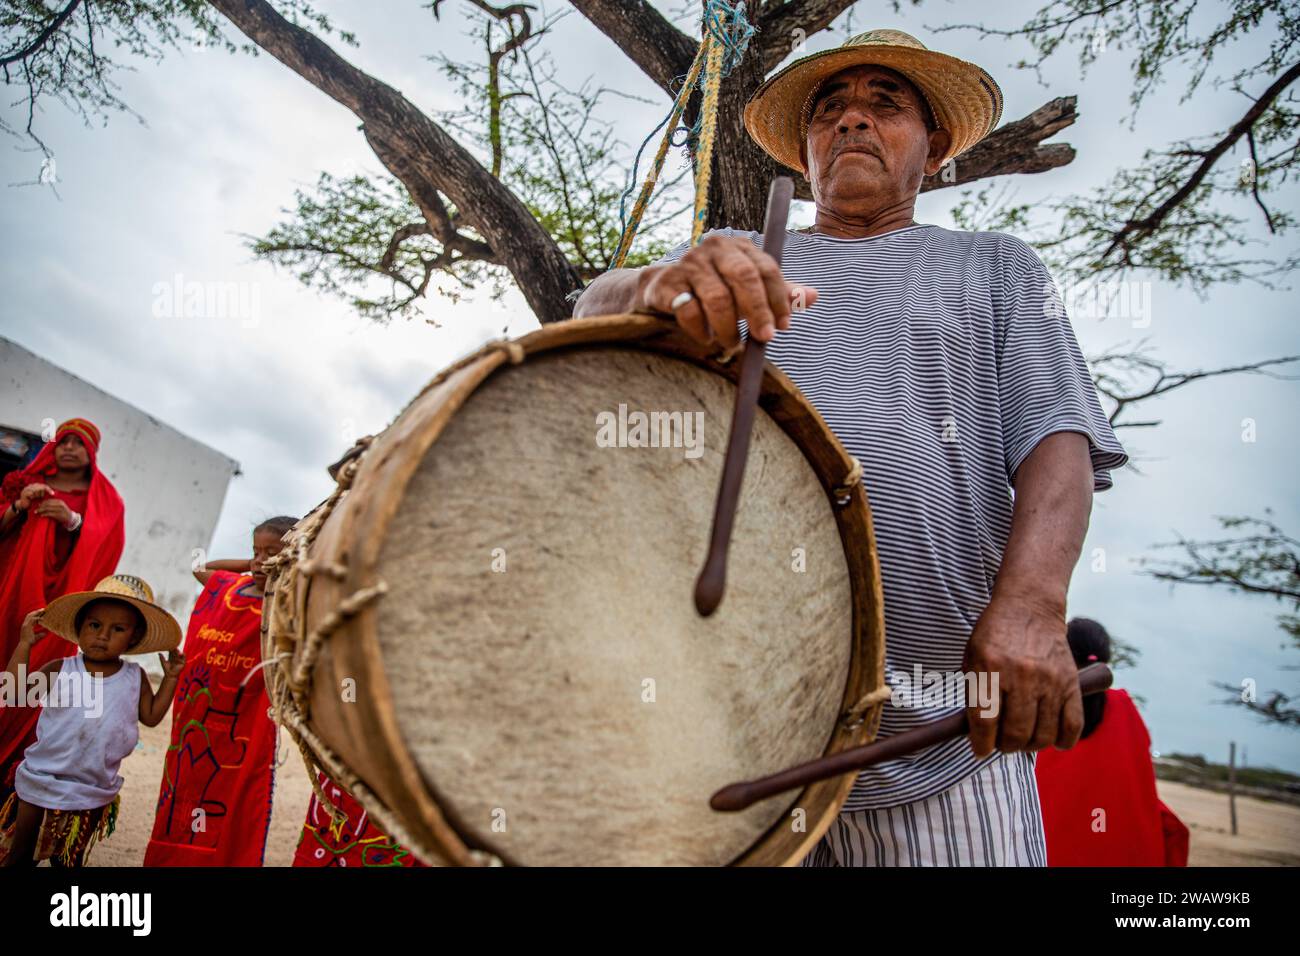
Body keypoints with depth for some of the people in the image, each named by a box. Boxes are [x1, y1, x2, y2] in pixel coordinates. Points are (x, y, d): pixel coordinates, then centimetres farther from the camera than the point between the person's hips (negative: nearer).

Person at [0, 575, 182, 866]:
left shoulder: (135, 677, -5)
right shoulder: (60, 670, -12)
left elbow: (151, 716, 2)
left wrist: (170, 678, -5)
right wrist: (25, 644, -22)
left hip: (92, 795, 1)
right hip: (42, 784, -1)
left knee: (69, 859, 19)